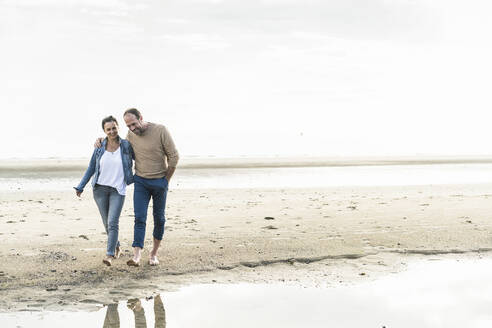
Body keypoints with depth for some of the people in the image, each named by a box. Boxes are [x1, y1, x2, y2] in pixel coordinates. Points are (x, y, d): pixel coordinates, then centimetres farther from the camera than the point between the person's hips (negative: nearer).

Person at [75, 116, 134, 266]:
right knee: (107, 223, 9)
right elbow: (91, 168, 10)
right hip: (100, 188, 3)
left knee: (113, 223, -14)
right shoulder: (99, 147, 1)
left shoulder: (126, 146, -4)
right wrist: (80, 187, 10)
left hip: (118, 190, -2)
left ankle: (109, 255, -13)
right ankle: (117, 248, 29)